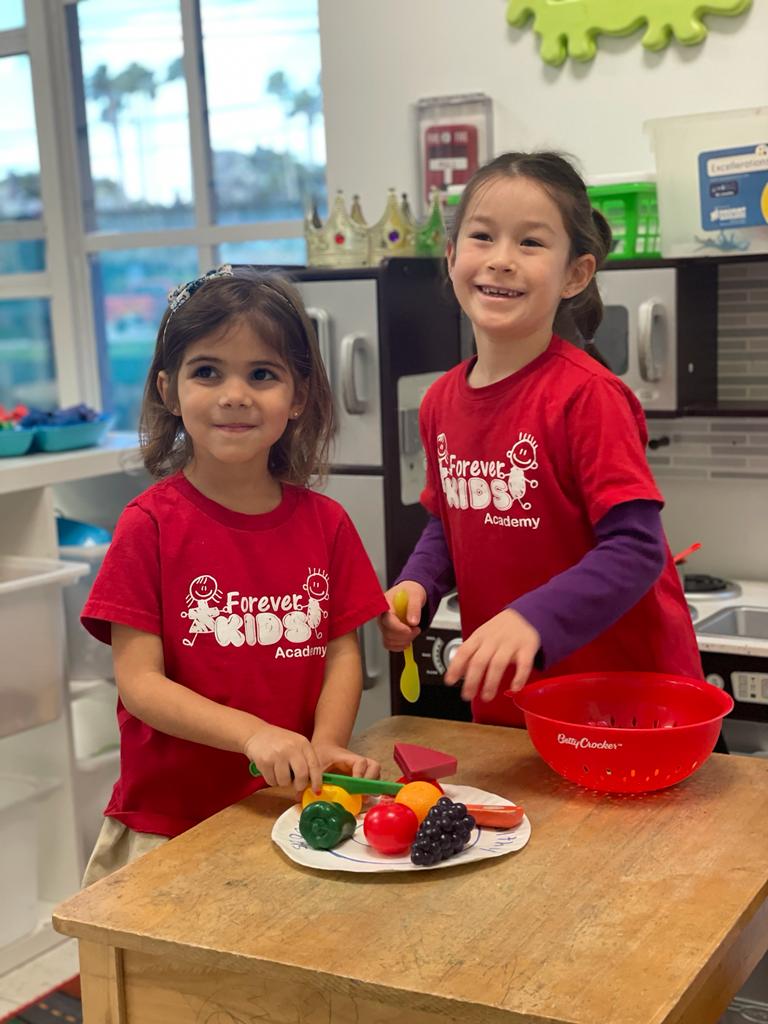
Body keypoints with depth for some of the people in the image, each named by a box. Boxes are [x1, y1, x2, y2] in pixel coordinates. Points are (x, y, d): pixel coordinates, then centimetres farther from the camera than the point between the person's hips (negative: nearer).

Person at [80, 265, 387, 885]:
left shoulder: (325, 523, 2)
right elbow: (139, 681, -13)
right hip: (168, 820, -2)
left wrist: (325, 746, -16)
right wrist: (254, 734, -26)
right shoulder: (150, 525, -9)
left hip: (288, 807, 3)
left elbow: (342, 652, 2)